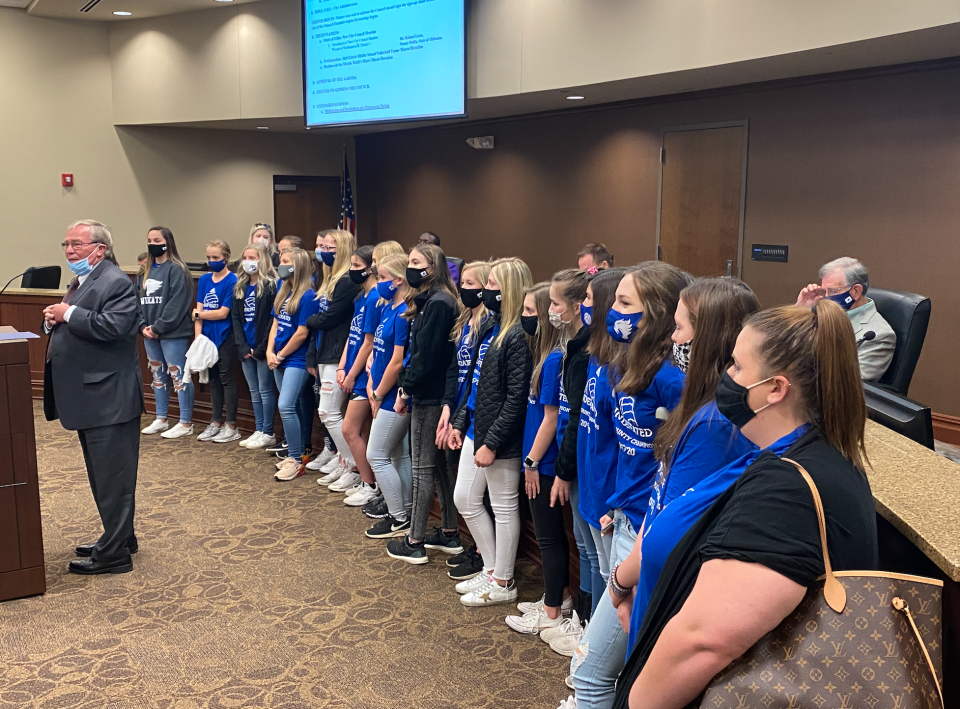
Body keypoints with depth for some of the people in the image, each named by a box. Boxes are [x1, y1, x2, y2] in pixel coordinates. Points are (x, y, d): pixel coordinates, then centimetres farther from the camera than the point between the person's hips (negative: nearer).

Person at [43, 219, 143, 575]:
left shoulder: (115, 283, -14)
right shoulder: (81, 282, 17)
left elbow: (112, 326, -29)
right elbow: (70, 329, 22)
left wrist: (68, 313, -19)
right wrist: (52, 320, 1)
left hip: (109, 399, -11)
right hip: (91, 398, 11)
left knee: (112, 479, -2)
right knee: (104, 476, 19)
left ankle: (114, 554, 6)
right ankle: (119, 538, 32)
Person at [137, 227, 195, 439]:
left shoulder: (176, 270, -11)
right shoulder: (146, 271, 14)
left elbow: (177, 304, -18)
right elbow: (138, 300, 12)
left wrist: (158, 327, -17)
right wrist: (142, 326, -3)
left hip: (173, 333, -8)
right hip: (150, 333, 8)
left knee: (178, 376, -3)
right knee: (158, 376, 16)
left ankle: (186, 423, 3)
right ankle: (161, 420, 26)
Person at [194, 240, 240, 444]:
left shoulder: (232, 281, -10)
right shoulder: (204, 280, 8)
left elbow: (223, 313, -14)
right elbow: (199, 310, 3)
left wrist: (197, 314, -4)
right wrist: (198, 338, -6)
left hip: (225, 338, -6)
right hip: (208, 337, 6)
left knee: (227, 379, 0)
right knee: (214, 380, 13)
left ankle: (231, 426, 7)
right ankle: (215, 423, 23)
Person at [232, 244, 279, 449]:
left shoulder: (270, 286, -9)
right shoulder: (240, 287, 12)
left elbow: (273, 319, -14)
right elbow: (236, 318, 8)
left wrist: (261, 348, -16)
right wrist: (242, 346, -4)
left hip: (263, 349, -7)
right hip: (246, 349, 7)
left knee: (265, 390, 0)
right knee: (254, 391, 13)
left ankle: (268, 433, 9)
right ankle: (259, 431, 22)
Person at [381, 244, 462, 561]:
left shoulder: (438, 303, -17)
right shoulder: (429, 301, 14)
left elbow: (426, 355, -20)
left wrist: (406, 391, -12)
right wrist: (406, 385, 5)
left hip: (430, 395, -10)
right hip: (429, 393, 10)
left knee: (423, 467, -1)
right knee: (440, 463, 15)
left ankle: (415, 542, 8)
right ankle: (449, 534, 25)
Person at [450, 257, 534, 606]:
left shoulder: (518, 336, -19)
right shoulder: (490, 328, 9)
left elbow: (516, 399, -21)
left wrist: (492, 442, -20)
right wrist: (460, 422, 13)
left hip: (499, 438, -10)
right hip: (475, 430, 10)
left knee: (503, 507, 6)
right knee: (465, 499, 17)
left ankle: (503, 583, 22)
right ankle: (491, 569, 32)